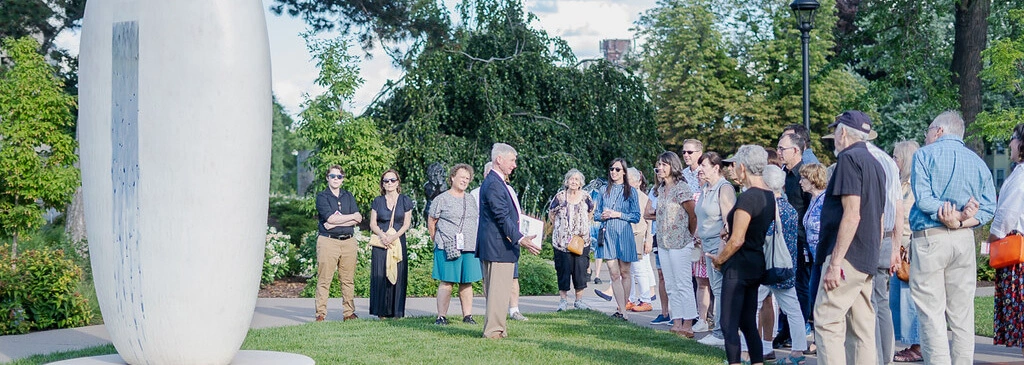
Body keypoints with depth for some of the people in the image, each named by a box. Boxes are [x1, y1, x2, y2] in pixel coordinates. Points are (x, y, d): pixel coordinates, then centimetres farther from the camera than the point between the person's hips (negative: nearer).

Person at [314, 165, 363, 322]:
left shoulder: (348, 196, 16)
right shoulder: (322, 197, 4)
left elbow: (358, 219, 4)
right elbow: (330, 218, -11)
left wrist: (336, 223, -8)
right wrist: (352, 217, -2)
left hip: (348, 241, 4)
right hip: (328, 241, -4)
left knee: (348, 280, 4)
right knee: (324, 280, -5)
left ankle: (349, 312, 10)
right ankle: (321, 314, -1)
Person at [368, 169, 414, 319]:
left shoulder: (405, 200, 7)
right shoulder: (377, 201, 10)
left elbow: (407, 224, 2)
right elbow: (372, 224, 6)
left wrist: (394, 237, -13)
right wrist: (382, 235, -13)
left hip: (398, 243, -1)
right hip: (380, 243, 1)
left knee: (397, 275, -3)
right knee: (380, 275, -3)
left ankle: (396, 311, 1)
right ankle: (382, 312, 0)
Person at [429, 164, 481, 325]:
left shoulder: (471, 200, 18)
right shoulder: (442, 199, 1)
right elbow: (431, 222, 4)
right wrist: (438, 241, 4)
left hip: (470, 248, 5)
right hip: (448, 249, -5)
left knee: (467, 282, 6)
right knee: (447, 282, -6)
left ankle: (468, 315, 12)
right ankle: (441, 316, -2)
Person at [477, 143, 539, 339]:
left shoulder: (496, 182, 18)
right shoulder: (493, 184, -16)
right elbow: (502, 217, -22)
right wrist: (519, 239, -25)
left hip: (496, 245, 11)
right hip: (499, 245, -11)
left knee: (496, 290, 14)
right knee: (499, 289, -6)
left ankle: (494, 327, 20)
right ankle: (494, 330, -1)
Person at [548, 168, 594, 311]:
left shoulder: (585, 197, 3)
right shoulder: (560, 197, -2)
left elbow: (591, 211, 20)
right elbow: (551, 214, 10)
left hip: (581, 239, 2)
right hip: (562, 240, -2)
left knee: (580, 269, 1)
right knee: (563, 269, -1)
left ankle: (579, 300, 10)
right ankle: (563, 299, 8)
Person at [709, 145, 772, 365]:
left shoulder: (747, 197, -18)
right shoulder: (770, 196, 9)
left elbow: (737, 241, -19)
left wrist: (719, 260, -5)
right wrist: (731, 232, 16)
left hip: (739, 266, -9)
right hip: (757, 264, 9)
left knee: (729, 325, -3)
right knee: (748, 324, 14)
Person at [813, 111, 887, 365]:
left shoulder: (849, 158, -10)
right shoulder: (875, 164, 19)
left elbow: (851, 215, -19)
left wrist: (835, 262, -20)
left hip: (847, 258, -10)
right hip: (867, 260, 10)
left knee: (827, 321, -10)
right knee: (861, 328, 9)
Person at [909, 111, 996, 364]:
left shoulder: (925, 154, 0)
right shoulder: (977, 161, 14)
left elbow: (922, 198, -13)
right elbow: (989, 207, 5)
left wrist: (953, 217, -12)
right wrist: (962, 221, -6)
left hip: (929, 238, -5)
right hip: (965, 240, 5)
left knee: (932, 315, -3)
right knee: (962, 314, 9)